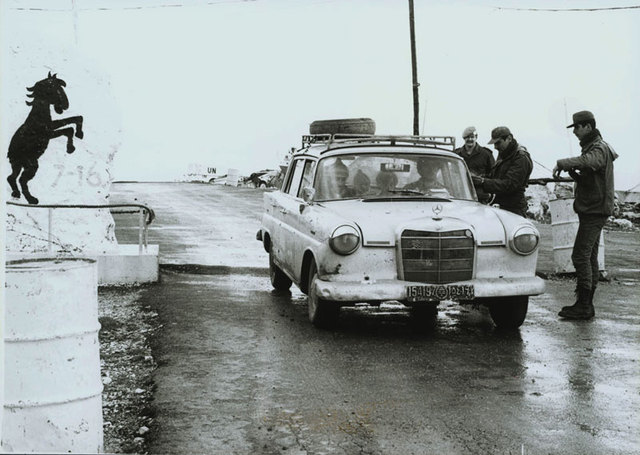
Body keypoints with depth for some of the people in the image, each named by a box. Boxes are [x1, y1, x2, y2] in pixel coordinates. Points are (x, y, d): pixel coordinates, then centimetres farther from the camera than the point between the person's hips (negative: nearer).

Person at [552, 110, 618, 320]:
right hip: (592, 209, 10)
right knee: (590, 257, 11)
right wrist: (573, 172, 1)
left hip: (594, 210, -10)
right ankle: (586, 304, 16)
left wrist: (561, 163, -34)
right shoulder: (592, 147, 17)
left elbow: (586, 161, -39)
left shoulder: (599, 149, -14)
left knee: (581, 256, -12)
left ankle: (583, 305, -9)